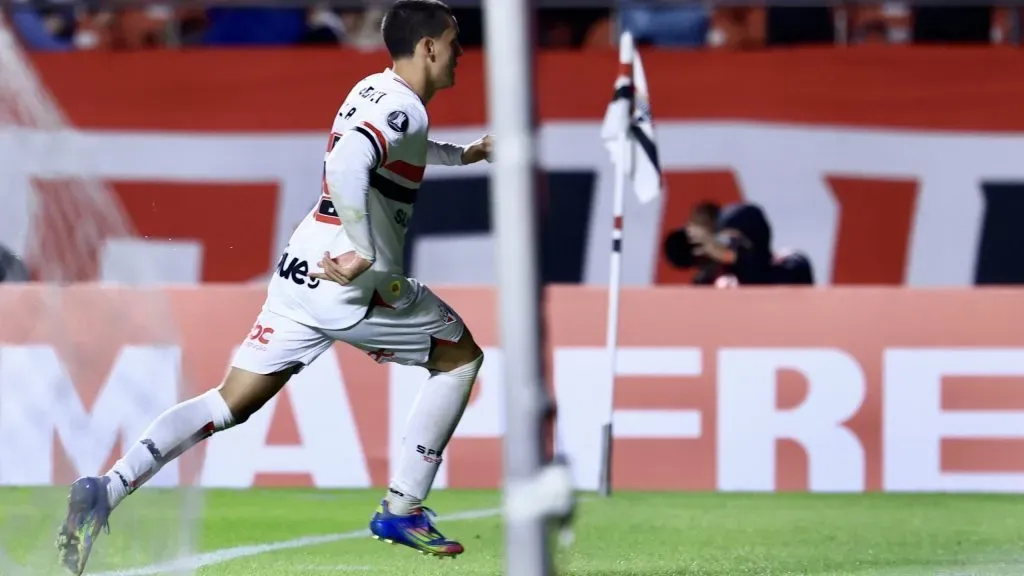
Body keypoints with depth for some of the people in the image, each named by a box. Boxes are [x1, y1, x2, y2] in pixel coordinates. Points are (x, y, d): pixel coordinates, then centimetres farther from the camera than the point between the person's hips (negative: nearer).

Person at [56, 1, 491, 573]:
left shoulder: (373, 90, 17)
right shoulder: (404, 109, -12)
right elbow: (348, 167, -31)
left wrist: (462, 154, 54)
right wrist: (371, 257, -28)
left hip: (301, 270, 8)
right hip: (355, 286, -8)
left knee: (231, 403, 4)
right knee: (463, 356, 13)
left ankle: (108, 488, -14)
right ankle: (403, 510, 12)